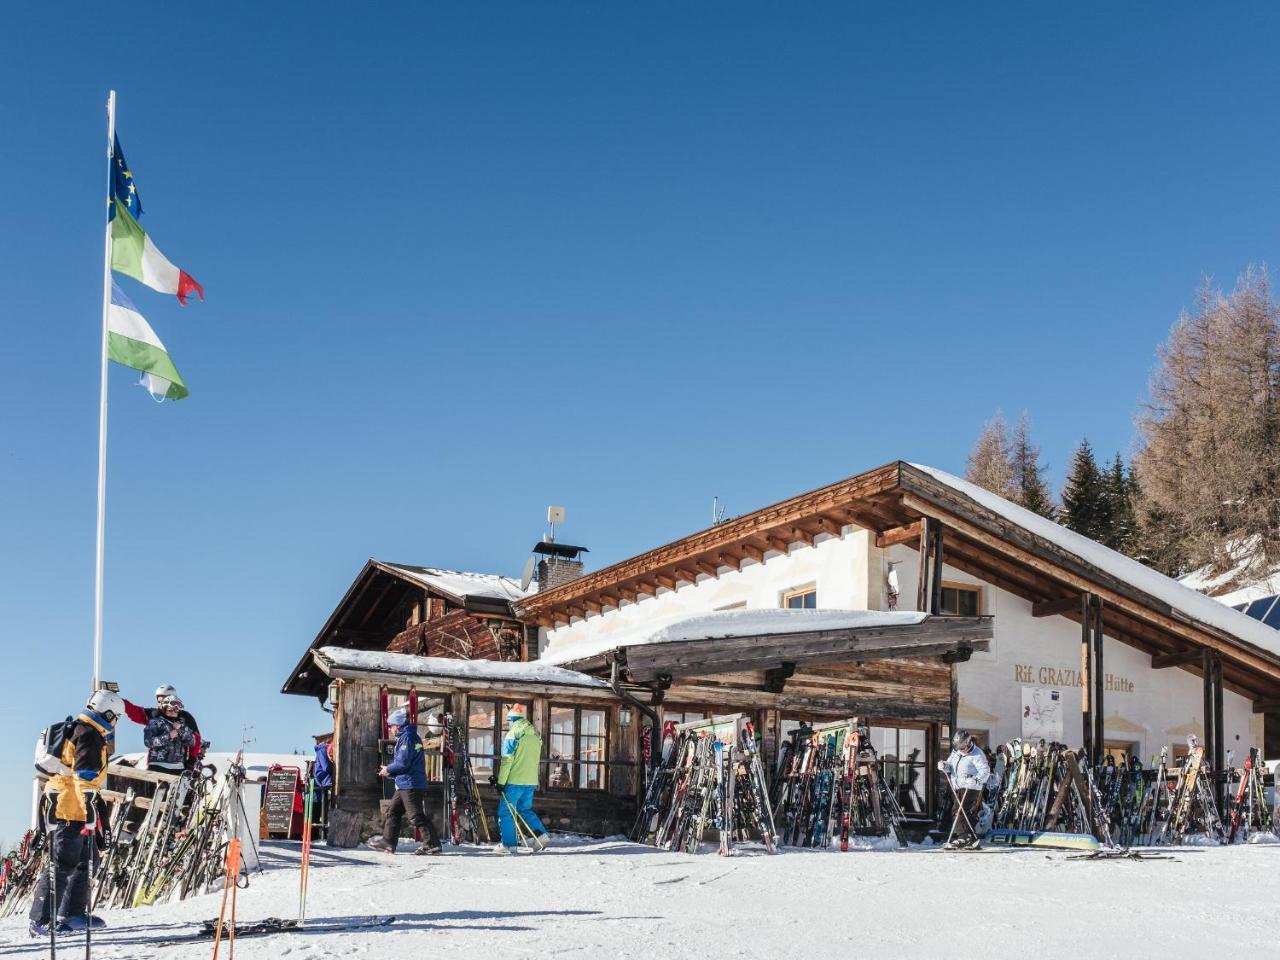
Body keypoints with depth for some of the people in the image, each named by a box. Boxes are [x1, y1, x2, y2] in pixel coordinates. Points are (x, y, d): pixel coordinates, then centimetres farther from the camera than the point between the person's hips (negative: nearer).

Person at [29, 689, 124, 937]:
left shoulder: (79, 730, 17)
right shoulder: (89, 735, -15)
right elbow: (85, 777, -23)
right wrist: (90, 814, -24)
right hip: (73, 809, -11)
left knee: (83, 861, 17)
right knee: (63, 864, -10)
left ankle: (72, 913, 23)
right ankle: (40, 920, -10)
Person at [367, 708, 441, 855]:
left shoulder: (407, 737, -13)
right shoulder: (412, 736, 18)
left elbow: (403, 763, -19)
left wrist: (388, 769, -3)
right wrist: (389, 770, 13)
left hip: (410, 784, -10)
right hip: (405, 784, 10)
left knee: (416, 815, -8)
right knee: (393, 811, 13)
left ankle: (432, 843, -6)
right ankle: (388, 842, 15)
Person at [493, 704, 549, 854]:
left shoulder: (513, 734, -11)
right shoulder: (535, 735, 11)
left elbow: (507, 761, -14)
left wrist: (500, 781, -10)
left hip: (514, 781, -7)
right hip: (531, 781, 7)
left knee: (505, 812, 3)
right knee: (526, 809, 20)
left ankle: (508, 844, 0)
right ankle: (541, 836, 5)